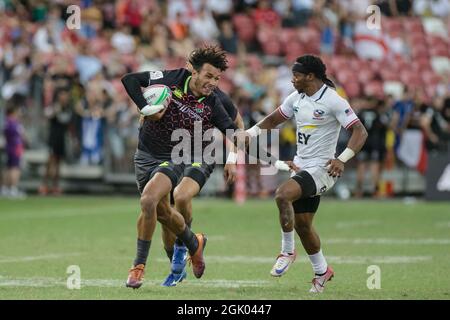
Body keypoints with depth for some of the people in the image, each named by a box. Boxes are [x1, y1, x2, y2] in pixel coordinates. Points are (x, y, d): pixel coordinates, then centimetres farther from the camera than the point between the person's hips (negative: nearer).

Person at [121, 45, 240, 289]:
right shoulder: (172, 79, -12)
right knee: (162, 212, 14)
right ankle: (194, 244, 45)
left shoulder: (211, 105, -11)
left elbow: (230, 130, 0)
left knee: (148, 200, -26)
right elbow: (129, 79, -12)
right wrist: (145, 108, -23)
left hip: (173, 160, -3)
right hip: (146, 155, 3)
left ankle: (139, 265, -12)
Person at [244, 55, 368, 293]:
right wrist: (250, 133, 6)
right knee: (302, 225, 12)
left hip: (321, 168, -8)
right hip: (301, 166, 8)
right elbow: (273, 119, 21)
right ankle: (322, 271, 31)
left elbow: (360, 132, -17)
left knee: (282, 194, -30)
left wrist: (342, 160, -28)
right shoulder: (296, 98, 7)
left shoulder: (333, 101, -15)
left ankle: (287, 251, -13)